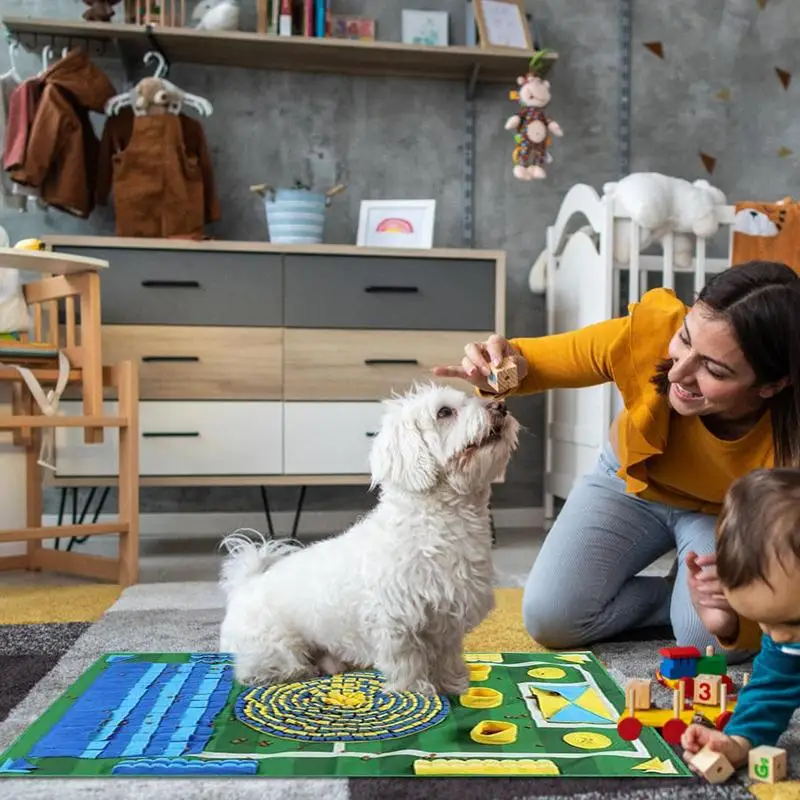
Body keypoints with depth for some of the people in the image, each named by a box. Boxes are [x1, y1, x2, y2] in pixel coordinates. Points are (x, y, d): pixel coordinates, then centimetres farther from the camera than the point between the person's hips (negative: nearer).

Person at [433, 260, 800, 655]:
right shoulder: (648, 334, -35)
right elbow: (535, 359, -17)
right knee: (550, 618, -16)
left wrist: (730, 615, -52)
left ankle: (688, 589, 7)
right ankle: (674, 595, 6)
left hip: (725, 513, -1)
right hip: (629, 483, 1)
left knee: (711, 641, -26)